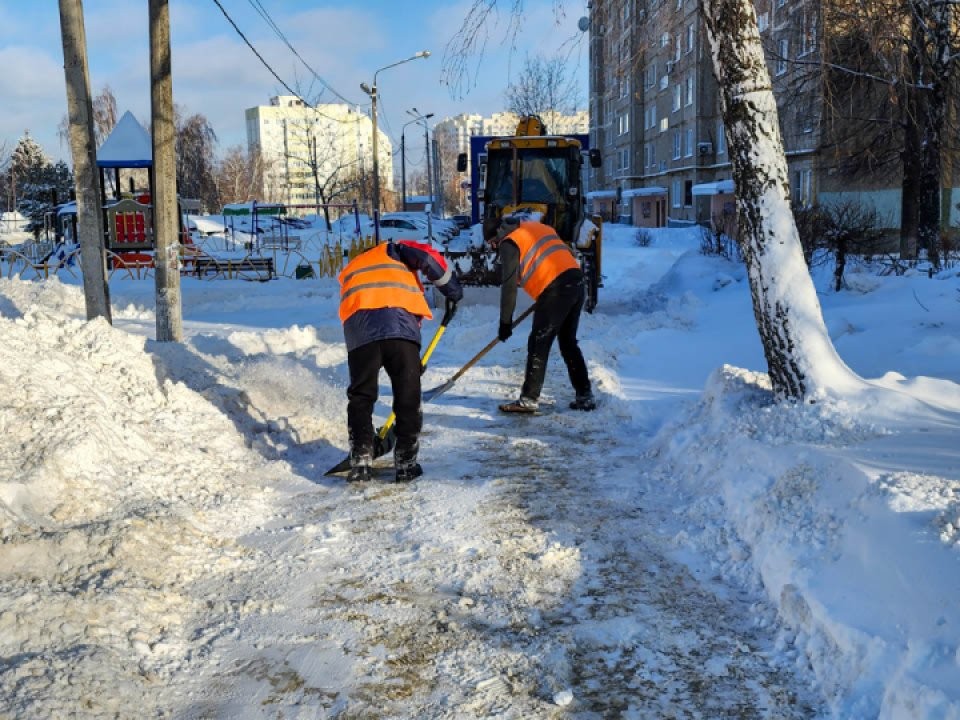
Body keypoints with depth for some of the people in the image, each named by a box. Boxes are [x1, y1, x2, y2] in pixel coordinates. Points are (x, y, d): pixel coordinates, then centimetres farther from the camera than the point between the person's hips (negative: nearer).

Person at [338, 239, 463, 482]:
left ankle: (360, 462, 11)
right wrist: (453, 291, 17)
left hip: (359, 332, 3)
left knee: (360, 398, 15)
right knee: (408, 397, 9)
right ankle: (406, 464, 11)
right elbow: (429, 258, 6)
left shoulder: (348, 271, 39)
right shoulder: (393, 251, 27)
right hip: (399, 327, -2)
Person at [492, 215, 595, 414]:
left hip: (555, 290, -8)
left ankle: (529, 399, 1)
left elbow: (509, 285, -6)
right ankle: (585, 396, 18)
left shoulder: (508, 243, 0)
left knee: (539, 344, -1)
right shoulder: (538, 227, 23)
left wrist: (505, 322, -2)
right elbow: (569, 255, 24)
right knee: (568, 342, 16)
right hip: (577, 282, 8)